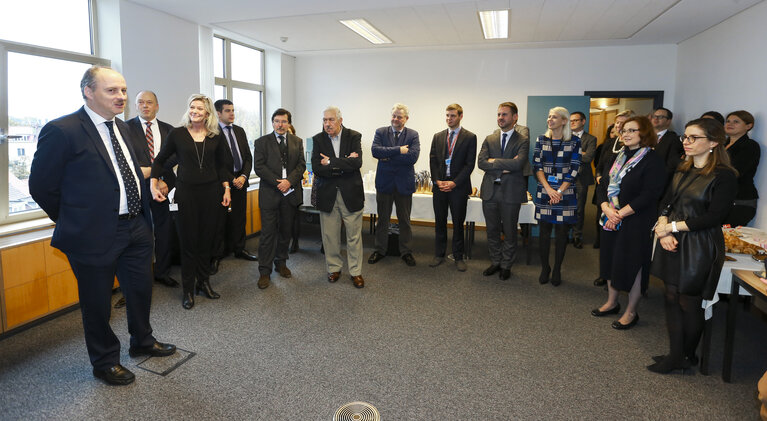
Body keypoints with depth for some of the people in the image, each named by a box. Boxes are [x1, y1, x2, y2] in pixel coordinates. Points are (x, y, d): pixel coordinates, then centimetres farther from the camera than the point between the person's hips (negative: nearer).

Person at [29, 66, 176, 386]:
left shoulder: (122, 128, 9)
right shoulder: (62, 131, -15)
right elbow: (41, 186, -10)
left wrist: (141, 214, 12)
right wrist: (74, 221, -1)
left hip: (136, 227, 7)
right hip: (95, 235, -7)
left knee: (141, 290, 21)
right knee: (97, 302, 11)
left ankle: (142, 342, 45)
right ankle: (105, 361, 32)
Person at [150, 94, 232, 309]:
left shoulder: (216, 136, 4)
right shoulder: (178, 134, -1)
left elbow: (222, 165, 12)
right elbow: (160, 160, 7)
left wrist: (226, 189, 6)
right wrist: (154, 185, -1)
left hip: (210, 192, 2)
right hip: (186, 192, -2)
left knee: (206, 240, 9)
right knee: (188, 241, 3)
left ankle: (203, 282, 24)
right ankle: (188, 290, 14)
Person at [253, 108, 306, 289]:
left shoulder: (297, 142, 12)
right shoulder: (262, 142, 3)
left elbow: (301, 165, 4)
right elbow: (259, 167, -5)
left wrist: (289, 181, -12)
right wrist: (278, 182, -15)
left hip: (291, 193, 3)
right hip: (270, 193, -3)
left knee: (285, 231, 12)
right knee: (268, 233, -3)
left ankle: (281, 263, 27)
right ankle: (264, 271, 4)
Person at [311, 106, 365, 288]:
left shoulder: (354, 137, -3)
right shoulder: (318, 139, 1)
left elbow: (357, 163, -17)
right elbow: (317, 168, -11)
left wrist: (331, 162, -15)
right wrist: (344, 165, -15)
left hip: (350, 193, -1)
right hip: (327, 194, 2)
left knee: (354, 235, 5)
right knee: (330, 235, 10)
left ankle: (356, 271, 19)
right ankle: (334, 268, 27)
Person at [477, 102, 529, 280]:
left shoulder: (523, 141, -2)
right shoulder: (489, 139, 8)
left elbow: (518, 163, -20)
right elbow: (481, 162, -5)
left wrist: (494, 161, -14)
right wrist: (504, 167, -14)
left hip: (511, 192, -3)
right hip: (490, 192, 3)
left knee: (509, 232, 8)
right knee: (492, 231, 14)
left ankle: (506, 266, 24)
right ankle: (495, 262, 29)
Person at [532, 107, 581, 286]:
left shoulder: (574, 142, 0)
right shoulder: (541, 140, 6)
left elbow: (574, 170, -4)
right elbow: (537, 166, 1)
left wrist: (559, 191, -12)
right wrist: (548, 189, -11)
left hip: (565, 193, -1)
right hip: (544, 192, 2)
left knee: (561, 233, 4)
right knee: (544, 232, 6)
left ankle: (557, 270, 18)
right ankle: (544, 268, 20)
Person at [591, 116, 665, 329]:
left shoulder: (653, 161, -11)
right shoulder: (617, 158, 11)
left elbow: (649, 195, -18)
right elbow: (603, 185, 7)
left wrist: (620, 213, -19)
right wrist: (607, 208, -11)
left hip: (636, 223, -7)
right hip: (611, 221, 7)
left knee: (633, 264, 2)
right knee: (612, 260, 15)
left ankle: (631, 312, 16)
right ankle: (612, 302, 32)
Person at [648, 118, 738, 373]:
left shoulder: (724, 176, -11)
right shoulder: (682, 171, 10)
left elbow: (713, 217, -17)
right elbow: (666, 203, 8)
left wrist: (673, 226, -14)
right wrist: (664, 231, -9)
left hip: (700, 248, -6)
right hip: (672, 245, 7)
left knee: (689, 304, 5)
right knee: (672, 299, 11)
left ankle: (687, 356, 25)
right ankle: (675, 356, 23)